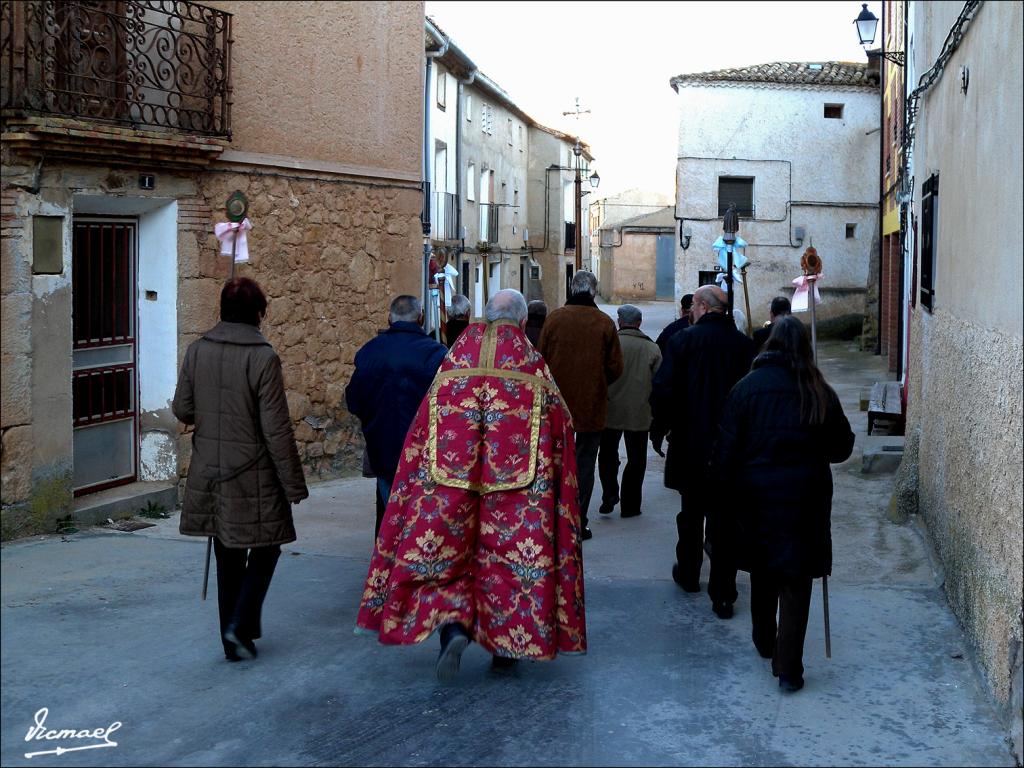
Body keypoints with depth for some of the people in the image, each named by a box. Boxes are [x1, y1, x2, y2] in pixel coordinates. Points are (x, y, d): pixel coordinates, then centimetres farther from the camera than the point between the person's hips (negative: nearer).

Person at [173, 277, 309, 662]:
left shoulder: (196, 351, -1)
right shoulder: (263, 358, -16)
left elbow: (181, 410, 7)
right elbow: (276, 429, -14)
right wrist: (294, 483, -7)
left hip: (209, 473, 5)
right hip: (253, 476, -5)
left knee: (228, 558, 15)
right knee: (265, 548, 13)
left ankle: (233, 640, 21)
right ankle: (240, 625, 0)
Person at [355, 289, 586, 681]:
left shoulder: (453, 364, 5)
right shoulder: (535, 368, 1)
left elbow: (420, 436, 7)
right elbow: (560, 435, 4)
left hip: (451, 480, 1)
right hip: (517, 482, 0)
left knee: (444, 551, 8)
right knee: (509, 553, 11)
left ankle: (451, 623, -15)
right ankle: (508, 642, 16)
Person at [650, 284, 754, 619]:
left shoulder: (683, 340, -9)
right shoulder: (744, 344, -2)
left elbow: (663, 390, -11)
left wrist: (659, 429, 4)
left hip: (691, 445, -1)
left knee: (691, 513, 18)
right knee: (725, 519, 5)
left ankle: (688, 574, 34)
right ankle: (723, 595, 6)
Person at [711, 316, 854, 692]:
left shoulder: (747, 388, -8)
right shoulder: (819, 392, -5)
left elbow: (726, 450, -8)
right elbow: (842, 447, 4)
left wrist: (727, 478, 9)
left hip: (757, 495, 1)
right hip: (805, 497, -1)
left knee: (763, 575, 21)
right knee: (796, 581, 3)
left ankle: (765, 643, 39)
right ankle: (788, 668, 0)